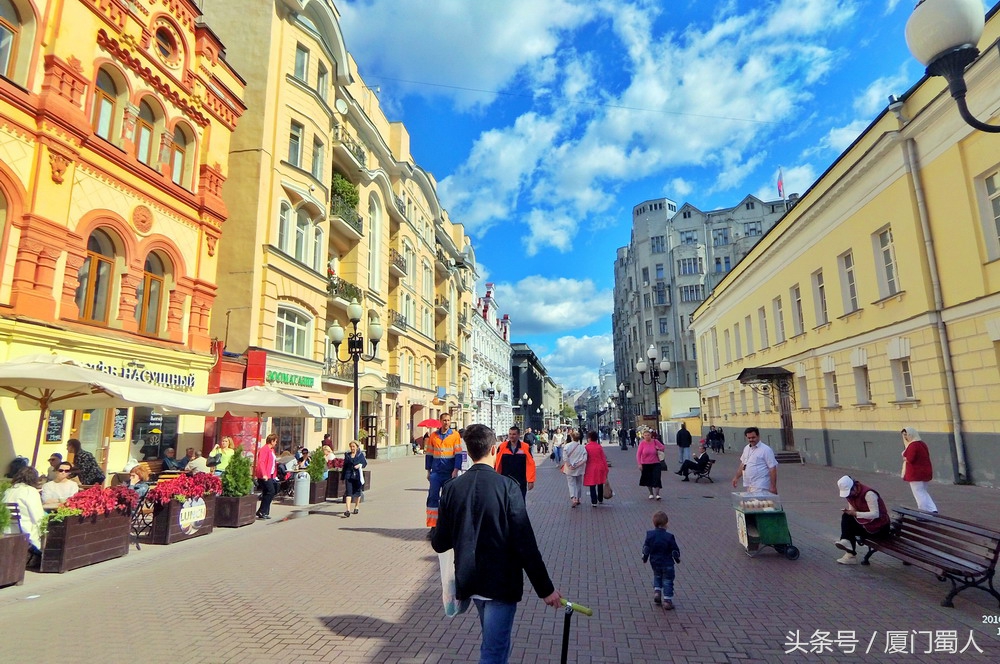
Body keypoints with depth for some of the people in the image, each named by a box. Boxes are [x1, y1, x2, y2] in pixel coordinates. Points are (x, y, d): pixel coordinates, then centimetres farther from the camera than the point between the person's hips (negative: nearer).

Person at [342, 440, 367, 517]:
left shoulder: (361, 455, 3)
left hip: (357, 476, 0)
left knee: (358, 492, 12)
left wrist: (360, 465, -16)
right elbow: (344, 466, 12)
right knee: (348, 493, -10)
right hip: (349, 476, 0)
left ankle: (356, 507, 34)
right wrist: (343, 477, 11)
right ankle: (347, 511, -15)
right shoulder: (347, 455, 8)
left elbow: (365, 463, 7)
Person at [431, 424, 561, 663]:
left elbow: (440, 544, -1)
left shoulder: (452, 488, -6)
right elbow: (525, 543, -18)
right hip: (501, 583, -5)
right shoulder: (506, 486, -18)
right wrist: (546, 589, -9)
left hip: (471, 581, 6)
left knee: (493, 642, 28)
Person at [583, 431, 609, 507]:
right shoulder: (599, 447, -5)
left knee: (592, 485, 4)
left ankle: (594, 502, 1)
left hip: (591, 468, -2)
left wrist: (583, 469, 7)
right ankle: (600, 500, 30)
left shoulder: (586, 447, -8)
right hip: (600, 468, 2)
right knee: (600, 485, 18)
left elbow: (585, 459, -3)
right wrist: (606, 468, 8)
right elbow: (603, 458, -1)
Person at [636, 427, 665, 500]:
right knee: (648, 480, 12)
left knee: (656, 478, -9)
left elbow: (662, 447, 10)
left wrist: (659, 448, -13)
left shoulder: (655, 441, -5)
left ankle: (657, 494, -3)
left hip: (655, 464, 0)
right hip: (645, 464, 0)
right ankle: (651, 493, 30)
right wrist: (639, 464, -14)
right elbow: (638, 454, -9)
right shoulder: (642, 443, -10)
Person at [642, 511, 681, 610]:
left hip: (655, 563, 3)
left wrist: (644, 558, 14)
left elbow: (646, 548, -1)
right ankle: (667, 600, 9)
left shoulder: (649, 535, -9)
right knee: (667, 580, 9)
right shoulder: (669, 537, -19)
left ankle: (657, 592, 12)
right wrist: (677, 558, 10)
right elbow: (675, 550, -10)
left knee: (657, 576, 27)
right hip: (667, 563, -3)